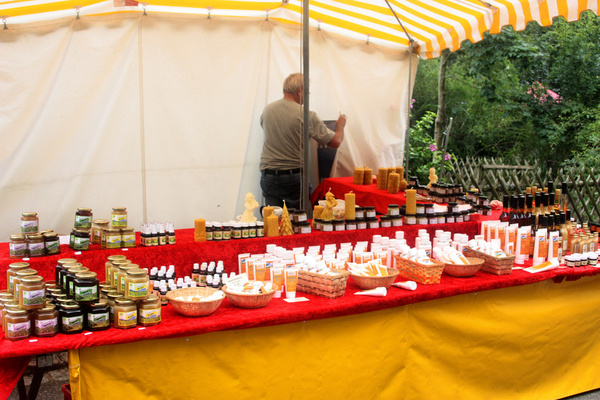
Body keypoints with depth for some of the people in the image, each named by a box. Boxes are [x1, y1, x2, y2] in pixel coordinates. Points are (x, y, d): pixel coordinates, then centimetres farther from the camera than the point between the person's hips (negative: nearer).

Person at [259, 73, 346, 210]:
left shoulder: (267, 110, 3)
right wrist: (340, 125, 17)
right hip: (294, 177, -4)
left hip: (268, 175, 4)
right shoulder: (307, 116, -10)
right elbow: (336, 142, -5)